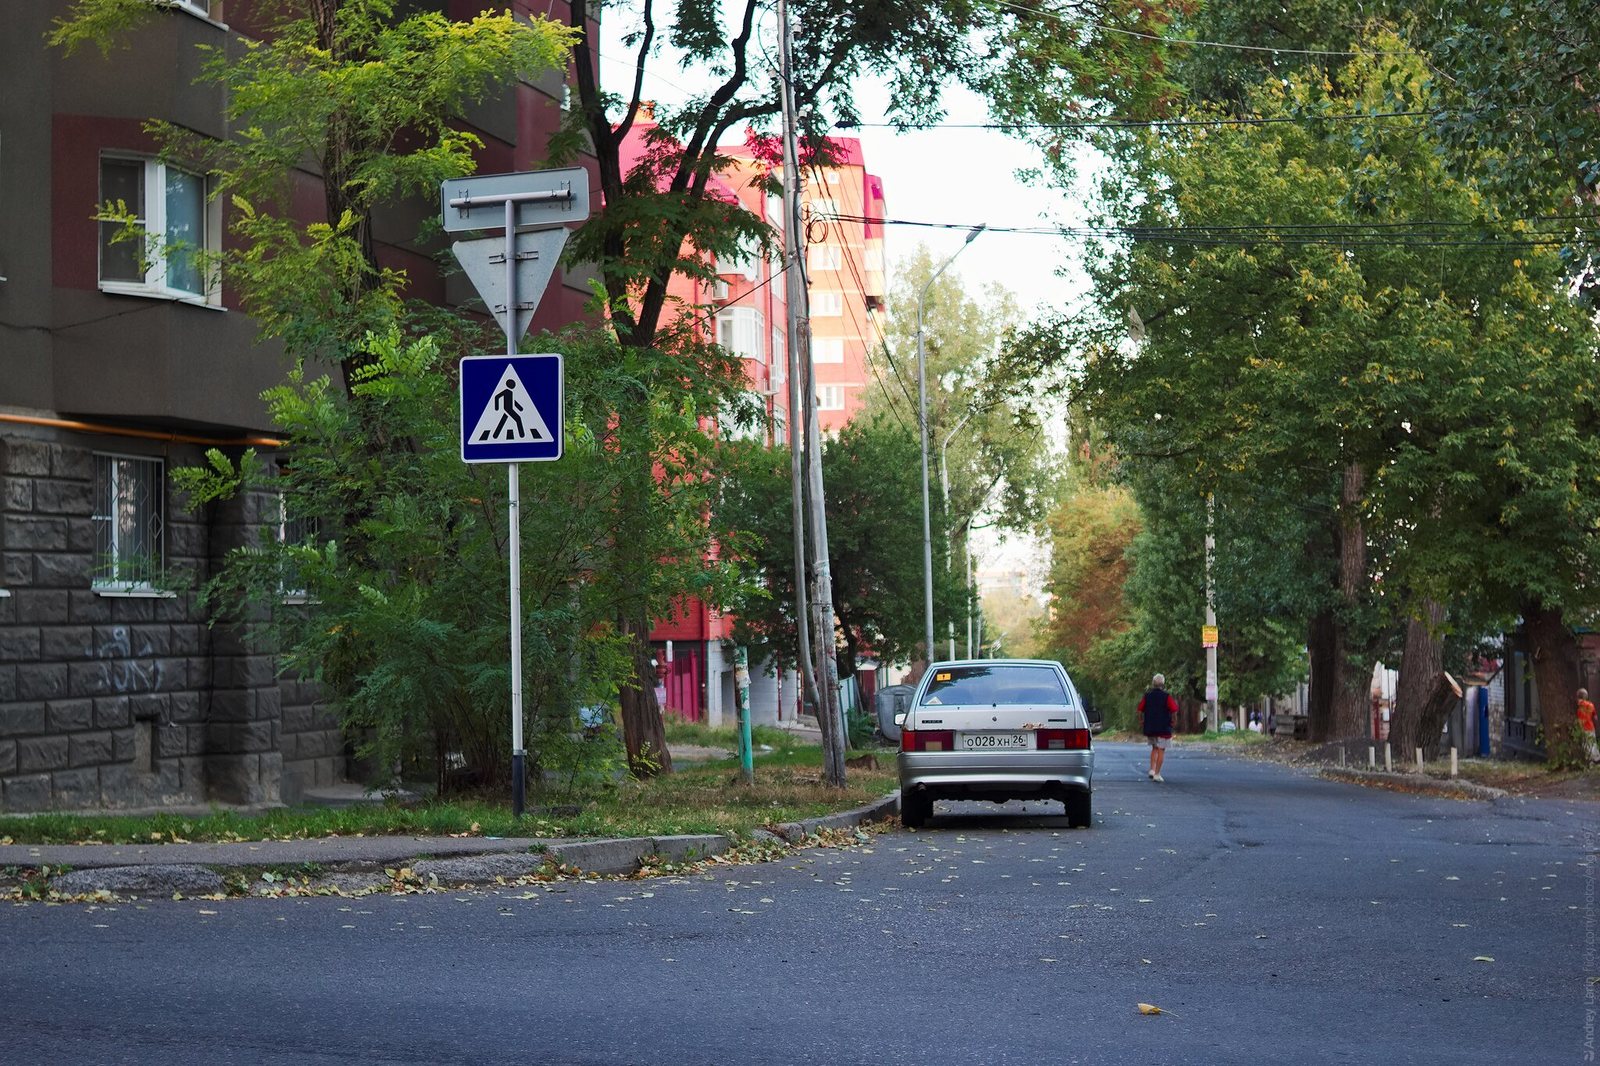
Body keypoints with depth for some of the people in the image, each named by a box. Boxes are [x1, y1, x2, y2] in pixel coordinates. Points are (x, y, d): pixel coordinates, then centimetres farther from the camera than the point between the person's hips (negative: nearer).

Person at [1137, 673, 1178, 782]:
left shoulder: (1147, 696, 3)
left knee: (1154, 748, 21)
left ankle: (1152, 770, 9)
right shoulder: (1166, 697, -9)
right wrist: (1176, 704, 5)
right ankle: (1157, 774, -5)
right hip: (1163, 728, -4)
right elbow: (1174, 710, -15)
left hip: (1149, 728, 4)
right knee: (1161, 750, 1)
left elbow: (1140, 710, 4)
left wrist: (1141, 721, 16)